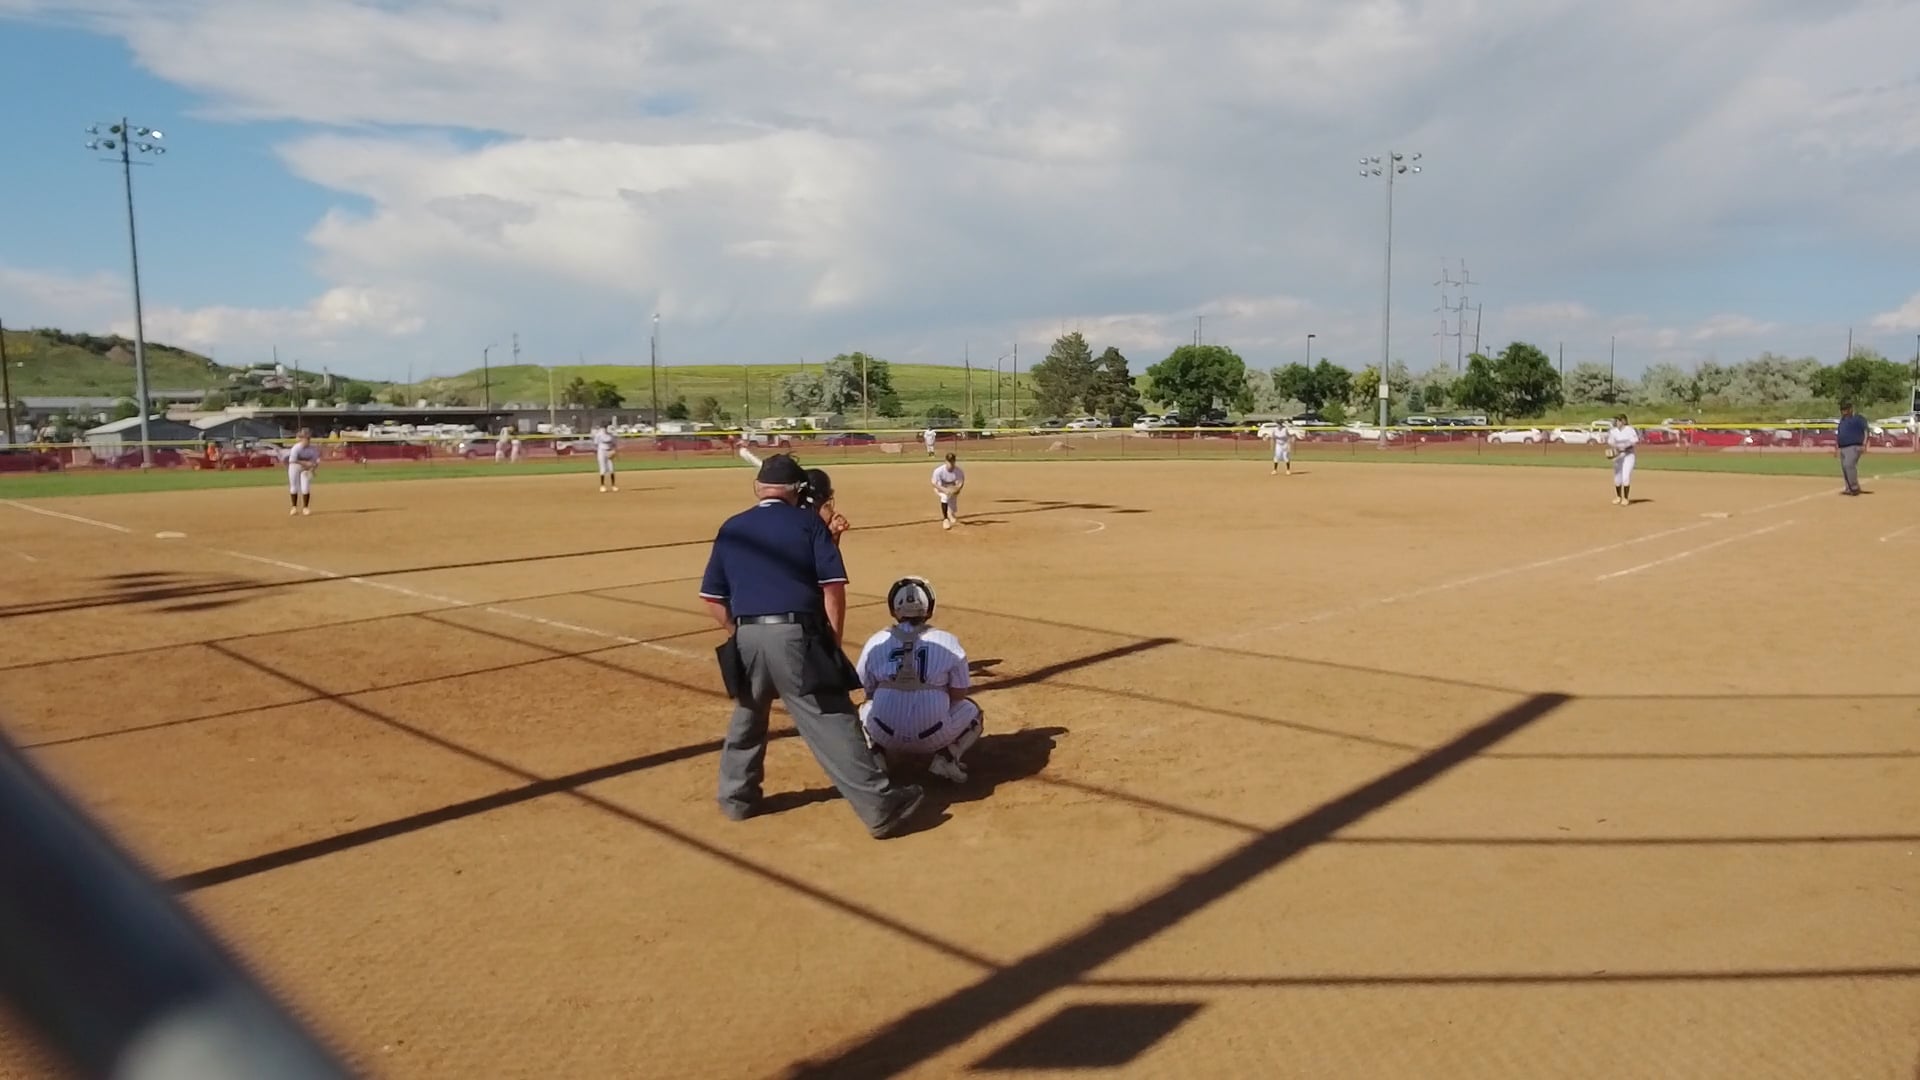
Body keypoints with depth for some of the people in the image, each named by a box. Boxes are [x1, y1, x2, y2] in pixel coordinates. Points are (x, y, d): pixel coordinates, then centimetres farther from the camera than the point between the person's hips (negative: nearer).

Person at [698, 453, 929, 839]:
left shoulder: (731, 529, 13)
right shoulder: (808, 522, 3)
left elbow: (711, 596, 13)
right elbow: (833, 586, -4)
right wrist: (832, 641, 3)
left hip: (747, 638, 4)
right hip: (796, 636, -4)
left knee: (747, 716, 25)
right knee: (834, 723, -4)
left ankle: (736, 797, 36)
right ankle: (882, 806, -2)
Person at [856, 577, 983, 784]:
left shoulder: (875, 642, 4)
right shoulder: (948, 642, -1)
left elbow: (869, 691, 13)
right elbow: (959, 694, 5)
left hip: (885, 735, 2)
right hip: (934, 738, -2)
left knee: (864, 709, 36)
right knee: (973, 711, 26)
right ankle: (946, 757, 1)